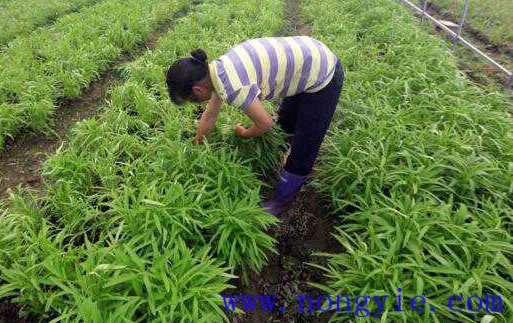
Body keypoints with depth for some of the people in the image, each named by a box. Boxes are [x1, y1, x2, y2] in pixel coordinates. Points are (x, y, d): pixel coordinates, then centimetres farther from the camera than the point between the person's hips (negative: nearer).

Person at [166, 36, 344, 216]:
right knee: (286, 124, 28)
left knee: (304, 147, 5)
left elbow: (265, 123, -18)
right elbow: (210, 115, 12)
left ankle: (282, 202, 24)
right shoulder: (218, 70, -3)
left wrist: (245, 134, 3)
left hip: (322, 78, -9)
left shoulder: (232, 88, -31)